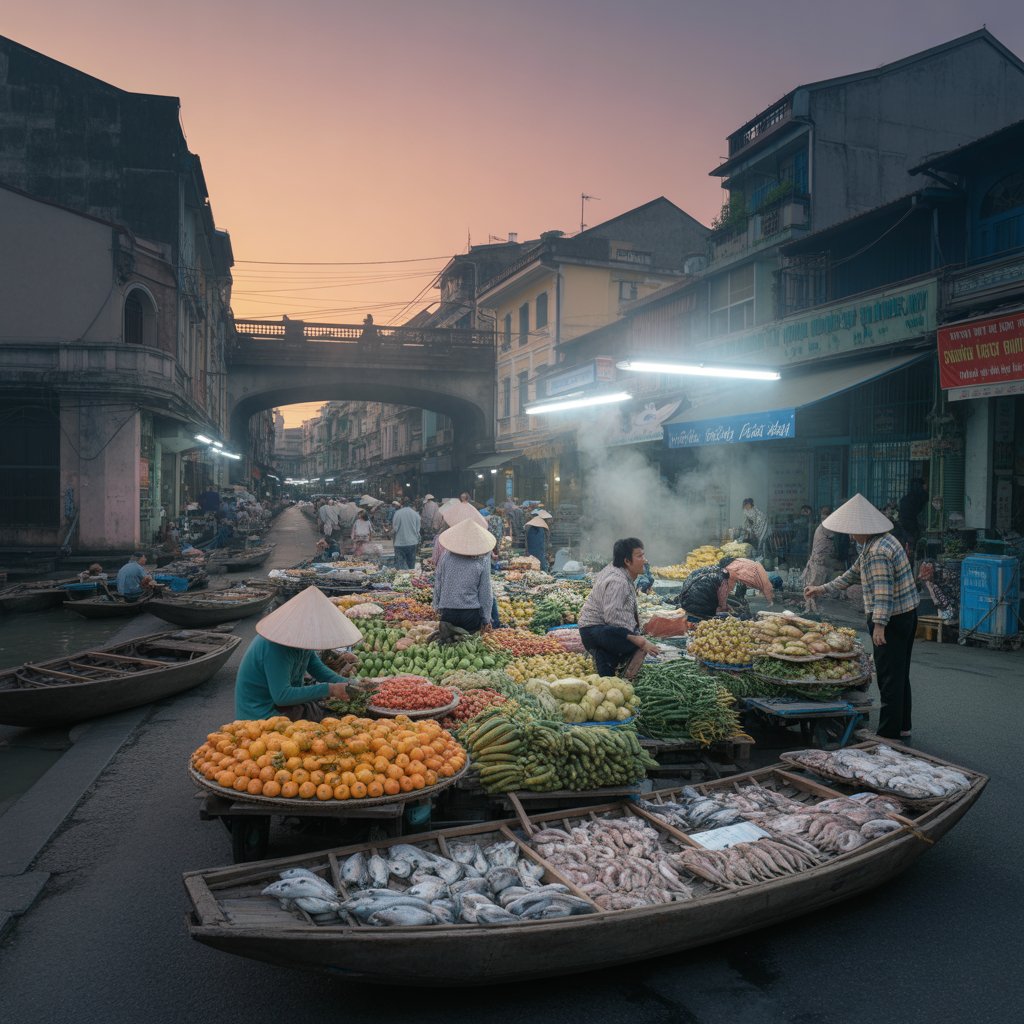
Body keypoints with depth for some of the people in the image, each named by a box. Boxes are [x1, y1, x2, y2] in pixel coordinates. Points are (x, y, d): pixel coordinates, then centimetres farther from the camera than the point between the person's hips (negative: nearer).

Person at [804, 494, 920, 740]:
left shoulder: (878, 552, -22)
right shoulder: (871, 546, 13)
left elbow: (883, 590, -28)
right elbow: (853, 574, 22)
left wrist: (879, 623, -32)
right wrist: (821, 589, 20)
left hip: (893, 619, -11)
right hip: (906, 615, 11)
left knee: (889, 676, -3)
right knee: (900, 674, 19)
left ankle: (889, 732, 4)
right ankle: (902, 726, 30)